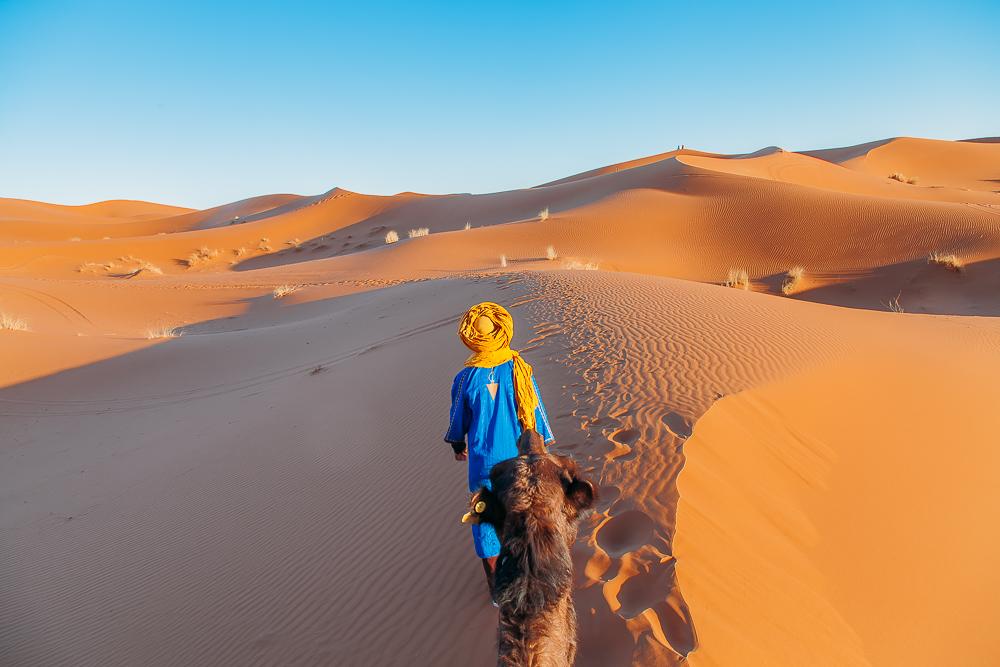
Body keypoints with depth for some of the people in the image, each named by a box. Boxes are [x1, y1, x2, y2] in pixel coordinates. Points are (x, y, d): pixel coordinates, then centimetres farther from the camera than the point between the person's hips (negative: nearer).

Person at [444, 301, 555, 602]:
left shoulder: (465, 379, -12)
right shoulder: (520, 370, -12)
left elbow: (458, 420, 3)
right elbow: (537, 413, -4)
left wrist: (458, 445, 23)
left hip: (484, 463, -1)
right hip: (521, 460, 1)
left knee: (487, 521, 14)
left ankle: (495, 584, 25)